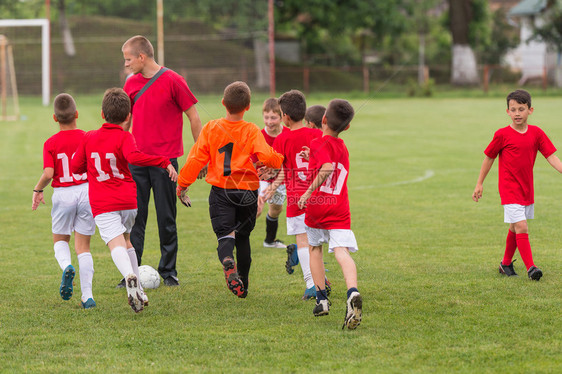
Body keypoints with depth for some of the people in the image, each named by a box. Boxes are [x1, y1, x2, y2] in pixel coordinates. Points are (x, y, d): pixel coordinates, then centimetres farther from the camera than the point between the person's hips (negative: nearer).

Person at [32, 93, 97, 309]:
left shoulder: (50, 144, -7)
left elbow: (48, 173, -17)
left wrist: (38, 190, 2)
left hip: (63, 194, -1)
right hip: (87, 192, 1)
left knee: (60, 239, 21)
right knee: (83, 246, 8)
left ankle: (67, 267, -13)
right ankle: (87, 296, -2)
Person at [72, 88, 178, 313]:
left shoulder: (89, 138, 6)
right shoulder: (124, 137, -4)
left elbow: (76, 167, 12)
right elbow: (134, 157, -24)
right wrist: (165, 162, -22)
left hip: (102, 205, -1)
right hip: (128, 201, 1)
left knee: (116, 244, -16)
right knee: (125, 239, 23)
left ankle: (130, 277, -47)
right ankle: (138, 292, 25)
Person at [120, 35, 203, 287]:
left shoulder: (172, 81, -6)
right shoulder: (131, 84, 9)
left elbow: (194, 118, -3)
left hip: (165, 160, -4)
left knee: (166, 219, 3)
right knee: (134, 218, 1)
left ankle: (168, 271, 13)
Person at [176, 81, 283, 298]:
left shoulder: (211, 129, -1)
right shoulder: (251, 131, -5)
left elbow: (196, 159, 0)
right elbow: (267, 157, -17)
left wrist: (182, 185, 9)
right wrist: (280, 159, 5)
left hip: (221, 192, 0)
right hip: (247, 193, 1)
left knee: (224, 235, -5)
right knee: (243, 237, 17)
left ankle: (228, 261, -39)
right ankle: (243, 285, 21)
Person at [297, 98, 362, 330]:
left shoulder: (318, 144, -7)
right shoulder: (342, 148, 15)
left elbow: (327, 169, -25)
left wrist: (309, 192, -19)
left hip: (316, 206, -3)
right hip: (340, 210, 3)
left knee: (315, 249, 20)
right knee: (342, 252, -10)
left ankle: (322, 299, 21)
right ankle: (353, 293, -37)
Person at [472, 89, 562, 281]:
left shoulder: (536, 133, 0)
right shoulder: (502, 135, -10)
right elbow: (489, 158, 1)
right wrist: (479, 184, 5)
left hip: (527, 189, 5)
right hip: (509, 189, -5)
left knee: (515, 227, 17)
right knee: (521, 227, -14)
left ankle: (506, 264, 33)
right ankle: (530, 268, -15)